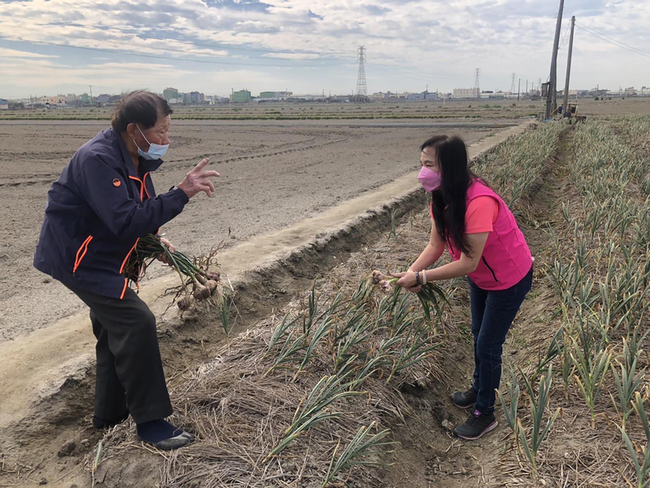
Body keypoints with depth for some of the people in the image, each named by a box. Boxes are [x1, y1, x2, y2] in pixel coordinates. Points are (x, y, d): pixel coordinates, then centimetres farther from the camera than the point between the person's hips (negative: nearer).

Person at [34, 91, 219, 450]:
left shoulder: (136, 160, 3)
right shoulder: (97, 160, -28)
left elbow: (137, 211, 16)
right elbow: (125, 222, -37)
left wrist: (153, 240, -2)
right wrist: (182, 193, -37)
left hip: (104, 256, 11)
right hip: (78, 258, -10)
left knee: (115, 327, 18)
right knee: (137, 324, -16)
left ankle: (109, 414, 35)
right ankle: (149, 421, -3)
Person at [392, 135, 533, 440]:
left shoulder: (479, 202, -39)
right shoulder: (441, 198, -13)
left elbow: (467, 263, -37)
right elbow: (436, 245, -11)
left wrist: (420, 277, -34)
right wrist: (411, 272, -26)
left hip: (510, 279, -8)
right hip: (480, 277, 8)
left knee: (488, 345, 3)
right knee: (478, 334, 24)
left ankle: (484, 413, 23)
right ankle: (479, 388, 47)